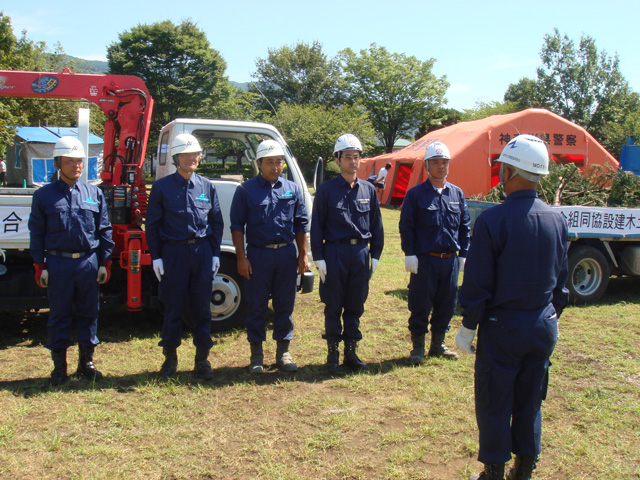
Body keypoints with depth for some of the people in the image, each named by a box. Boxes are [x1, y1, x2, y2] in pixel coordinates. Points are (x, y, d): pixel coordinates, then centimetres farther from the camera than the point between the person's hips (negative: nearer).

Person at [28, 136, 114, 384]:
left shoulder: (95, 194, 7)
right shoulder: (44, 195, 3)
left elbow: (104, 231, 9)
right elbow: (37, 233, 3)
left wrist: (105, 262, 4)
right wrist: (39, 266, -2)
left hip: (89, 262, 2)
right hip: (58, 264, -1)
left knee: (89, 314, 9)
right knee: (59, 315, 7)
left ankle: (86, 361, 22)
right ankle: (59, 365, 18)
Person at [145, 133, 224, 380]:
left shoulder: (207, 186, 9)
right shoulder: (162, 187, 2)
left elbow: (216, 222, 12)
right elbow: (152, 224, 3)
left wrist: (215, 254, 6)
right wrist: (155, 256, -3)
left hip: (202, 251, 2)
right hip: (173, 252, -2)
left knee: (202, 307, 5)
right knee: (172, 306, 5)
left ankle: (202, 359, 15)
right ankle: (170, 357, 19)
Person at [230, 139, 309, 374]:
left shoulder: (292, 189, 9)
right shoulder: (246, 190, 1)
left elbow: (301, 225, 12)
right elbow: (237, 227, 0)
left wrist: (303, 255, 8)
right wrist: (241, 258, -7)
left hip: (287, 254, 3)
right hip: (258, 255, -2)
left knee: (285, 306, 9)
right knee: (256, 306, 5)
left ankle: (283, 352, 21)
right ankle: (256, 354, 16)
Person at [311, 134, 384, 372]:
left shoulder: (368, 189, 9)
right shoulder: (326, 189, -1)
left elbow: (376, 225, 13)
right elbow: (317, 226, -1)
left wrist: (375, 255, 8)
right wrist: (318, 258, -6)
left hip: (361, 253, 3)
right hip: (335, 252, -3)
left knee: (356, 306, 10)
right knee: (333, 306, 4)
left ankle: (351, 352, 21)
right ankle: (333, 352, 16)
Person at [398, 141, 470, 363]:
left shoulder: (457, 193, 10)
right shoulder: (415, 193, -2)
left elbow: (465, 226, 14)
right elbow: (406, 226, -3)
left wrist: (463, 254, 9)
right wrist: (409, 254, -9)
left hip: (450, 260, 4)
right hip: (424, 260, -4)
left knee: (447, 304, 11)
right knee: (420, 305, 2)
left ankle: (438, 344, 27)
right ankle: (418, 346, 16)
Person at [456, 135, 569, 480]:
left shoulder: (492, 220, -17)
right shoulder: (556, 220, 1)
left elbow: (477, 284, -14)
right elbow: (561, 281, 10)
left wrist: (467, 328, -4)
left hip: (503, 328, -5)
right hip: (544, 328, 6)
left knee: (494, 405, 8)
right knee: (530, 403, 17)